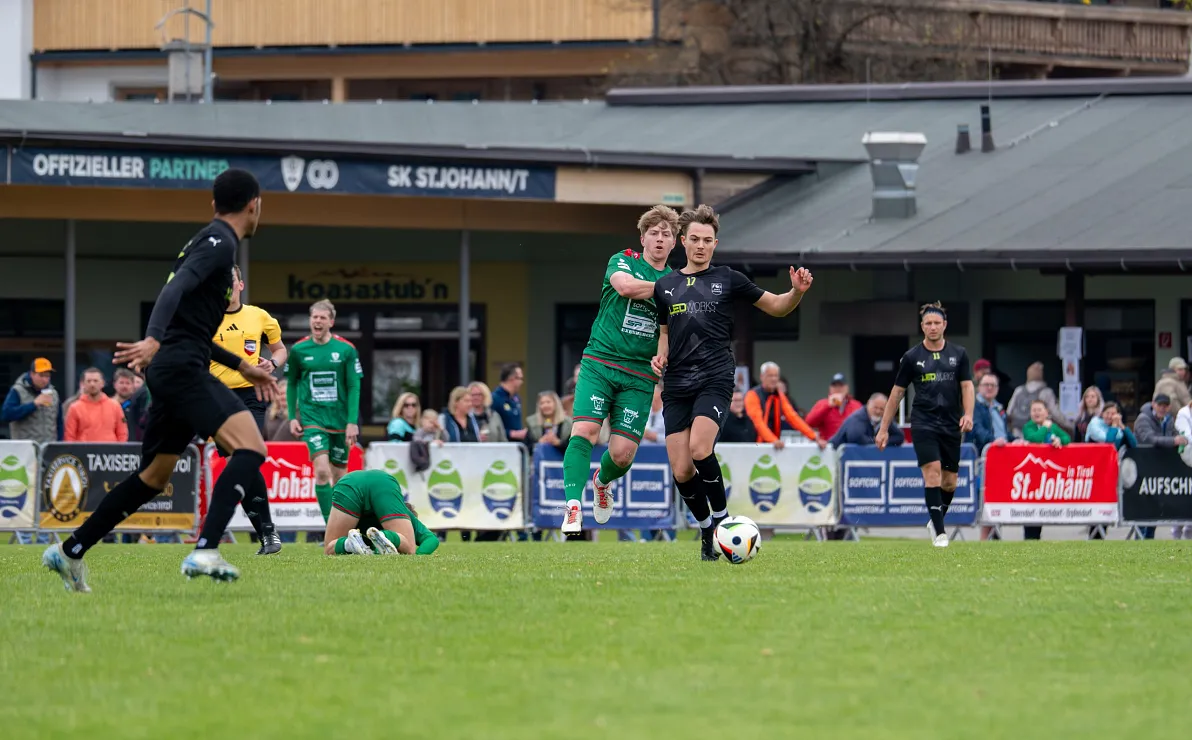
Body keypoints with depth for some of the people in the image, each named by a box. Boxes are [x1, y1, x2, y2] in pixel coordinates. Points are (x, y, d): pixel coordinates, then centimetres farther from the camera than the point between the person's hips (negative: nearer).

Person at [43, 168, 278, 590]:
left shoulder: (209, 241, 25)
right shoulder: (220, 242, -6)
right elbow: (177, 287, -24)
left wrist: (243, 367, 35)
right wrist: (152, 340, -39)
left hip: (171, 368, 10)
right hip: (182, 368, -10)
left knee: (153, 478, 18)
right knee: (251, 448, -21)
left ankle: (69, 553, 23)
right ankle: (206, 551, -34)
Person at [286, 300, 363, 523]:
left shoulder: (346, 350, -2)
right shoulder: (299, 350, 0)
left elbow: (354, 387, -2)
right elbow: (292, 384, 10)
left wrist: (352, 421, -8)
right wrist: (292, 417, 3)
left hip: (340, 420, 1)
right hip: (312, 418, -1)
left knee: (339, 474, 7)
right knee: (322, 470, -17)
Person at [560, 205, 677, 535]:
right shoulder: (623, 261, 4)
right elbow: (624, 285, -20)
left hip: (639, 375, 2)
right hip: (599, 364, -2)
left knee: (623, 453, -5)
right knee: (584, 431, -22)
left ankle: (603, 481, 30)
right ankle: (573, 507, -20)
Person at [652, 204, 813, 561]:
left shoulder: (728, 280, 7)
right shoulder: (665, 286, 15)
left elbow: (776, 307, 13)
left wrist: (797, 291, -8)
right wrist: (660, 356, 5)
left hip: (715, 379, -3)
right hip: (677, 383, 3)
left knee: (699, 449, -27)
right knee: (681, 471, -6)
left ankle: (721, 516, -8)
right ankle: (706, 529, 16)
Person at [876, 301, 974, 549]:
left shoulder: (958, 354, 7)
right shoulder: (912, 357, 3)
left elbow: (967, 386, 4)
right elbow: (897, 392, 8)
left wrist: (968, 414, -15)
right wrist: (884, 429, 8)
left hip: (951, 426, 2)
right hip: (923, 423, -2)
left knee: (949, 482, 5)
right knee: (932, 471, -18)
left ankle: (935, 521, 32)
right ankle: (939, 533, -16)